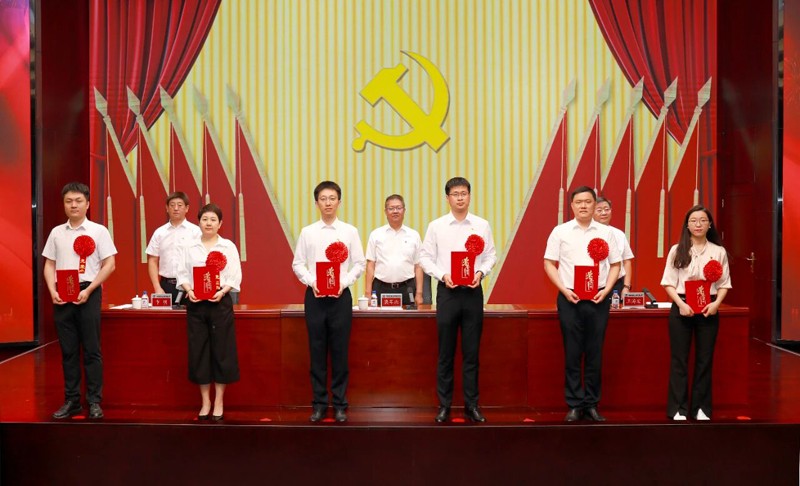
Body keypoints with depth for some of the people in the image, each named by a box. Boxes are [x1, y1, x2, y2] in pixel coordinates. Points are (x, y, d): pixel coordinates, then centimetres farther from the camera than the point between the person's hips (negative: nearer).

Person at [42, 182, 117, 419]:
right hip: (62, 295, 3)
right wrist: (52, 291, -4)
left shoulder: (98, 231, 0)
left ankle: (94, 401, 6)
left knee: (91, 350, 0)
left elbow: (109, 265, -4)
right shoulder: (56, 232, 10)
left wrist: (88, 290, -11)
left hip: (88, 294, -3)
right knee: (68, 350, 8)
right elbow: (49, 265, 12)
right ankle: (71, 400, 16)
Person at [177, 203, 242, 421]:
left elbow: (235, 277, -1)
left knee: (221, 350, 1)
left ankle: (219, 402, 12)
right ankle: (205, 402, 16)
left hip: (220, 302, -2)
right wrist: (189, 290, -12)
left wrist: (222, 291, -16)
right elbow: (182, 274, 6)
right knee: (198, 351, 4)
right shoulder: (189, 247, 8)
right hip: (195, 303, 2)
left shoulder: (228, 246, 3)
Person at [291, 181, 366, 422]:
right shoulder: (307, 232, 5)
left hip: (340, 295, -1)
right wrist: (312, 282, -10)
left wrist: (344, 283, -11)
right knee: (317, 351, 6)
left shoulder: (349, 231, 3)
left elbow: (359, 264, 3)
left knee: (340, 351, 4)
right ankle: (319, 403, 15)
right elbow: (297, 264, 6)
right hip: (314, 296, 1)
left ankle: (340, 404, 14)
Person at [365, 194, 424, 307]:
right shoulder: (376, 235, 6)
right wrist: (368, 293, -1)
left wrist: (419, 293, 0)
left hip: (406, 289, 1)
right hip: (381, 289, 0)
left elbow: (418, 267, 6)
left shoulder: (414, 235, 8)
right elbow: (370, 265, 5)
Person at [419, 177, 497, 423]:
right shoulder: (436, 226, 1)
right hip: (447, 291, -1)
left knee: (471, 352, 6)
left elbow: (491, 255, 8)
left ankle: (471, 404, 16)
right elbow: (425, 257, 2)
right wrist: (442, 275, -12)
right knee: (446, 353, 5)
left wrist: (481, 272, -10)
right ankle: (444, 405, 14)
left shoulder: (482, 225, 4)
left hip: (473, 291, 1)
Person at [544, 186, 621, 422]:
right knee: (572, 354, 2)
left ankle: (592, 404, 16)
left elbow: (615, 265, 10)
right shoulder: (560, 231, 3)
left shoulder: (606, 232, 8)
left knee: (595, 353, 6)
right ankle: (574, 405, 10)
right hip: (570, 298, -1)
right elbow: (549, 264, 2)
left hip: (598, 299, 1)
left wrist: (606, 289, -4)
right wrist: (564, 289, -9)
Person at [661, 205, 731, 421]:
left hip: (708, 310, 1)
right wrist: (680, 304, -14)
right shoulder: (677, 250, 2)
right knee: (679, 360, 2)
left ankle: (701, 408, 17)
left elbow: (724, 284, 5)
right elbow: (669, 283, 0)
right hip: (682, 308, -1)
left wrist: (716, 303, -12)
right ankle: (678, 409, 9)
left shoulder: (719, 251, 5)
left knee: (705, 359, 7)